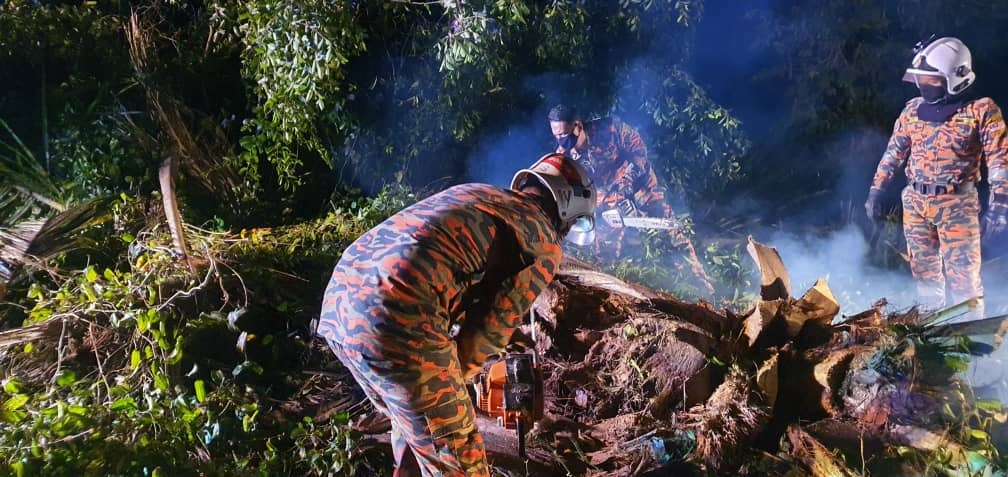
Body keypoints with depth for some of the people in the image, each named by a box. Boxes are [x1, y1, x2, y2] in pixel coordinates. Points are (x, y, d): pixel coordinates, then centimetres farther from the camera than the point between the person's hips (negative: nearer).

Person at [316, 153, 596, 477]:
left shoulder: (473, 194, 29)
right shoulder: (544, 245, 8)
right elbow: (494, 325, 6)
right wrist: (450, 383, 21)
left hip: (340, 297, 8)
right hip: (395, 317, -8)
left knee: (414, 426, 29)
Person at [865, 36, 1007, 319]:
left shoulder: (981, 110, -7)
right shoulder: (913, 109, 7)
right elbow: (893, 153, 13)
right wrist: (875, 192, 10)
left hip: (957, 205, -5)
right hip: (915, 202, 5)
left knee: (963, 276, -4)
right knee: (924, 273, 12)